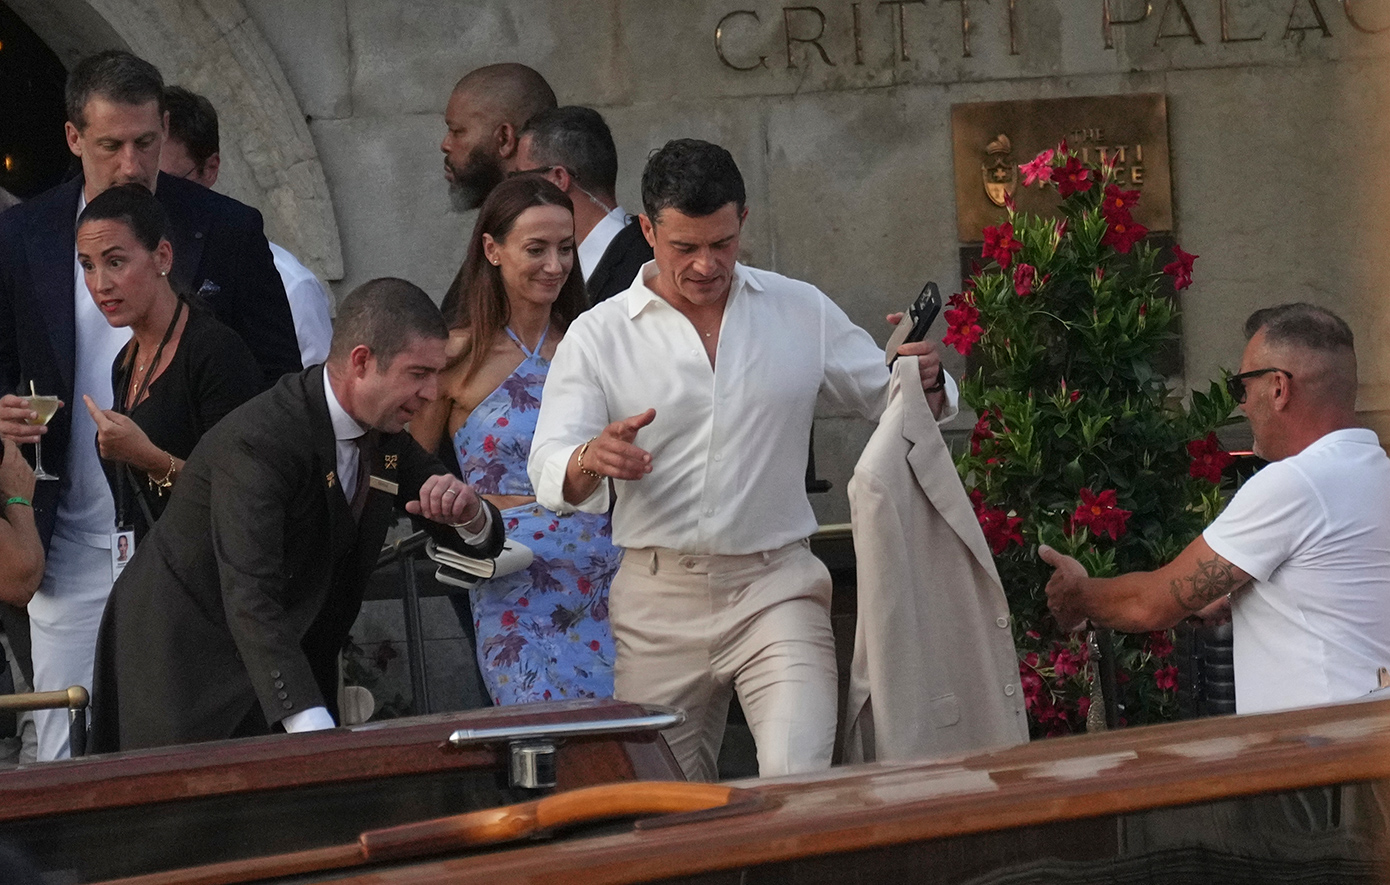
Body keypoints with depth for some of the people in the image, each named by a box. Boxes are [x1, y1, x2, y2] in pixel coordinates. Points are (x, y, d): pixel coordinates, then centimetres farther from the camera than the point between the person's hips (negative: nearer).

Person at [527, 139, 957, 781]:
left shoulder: (802, 313, 8)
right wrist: (592, 459, -31)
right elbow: (550, 473, -7)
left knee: (798, 779, -21)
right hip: (657, 599, 0)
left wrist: (926, 383, -8)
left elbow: (887, 398, 17)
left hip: (776, 587, 0)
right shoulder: (597, 336, 3)